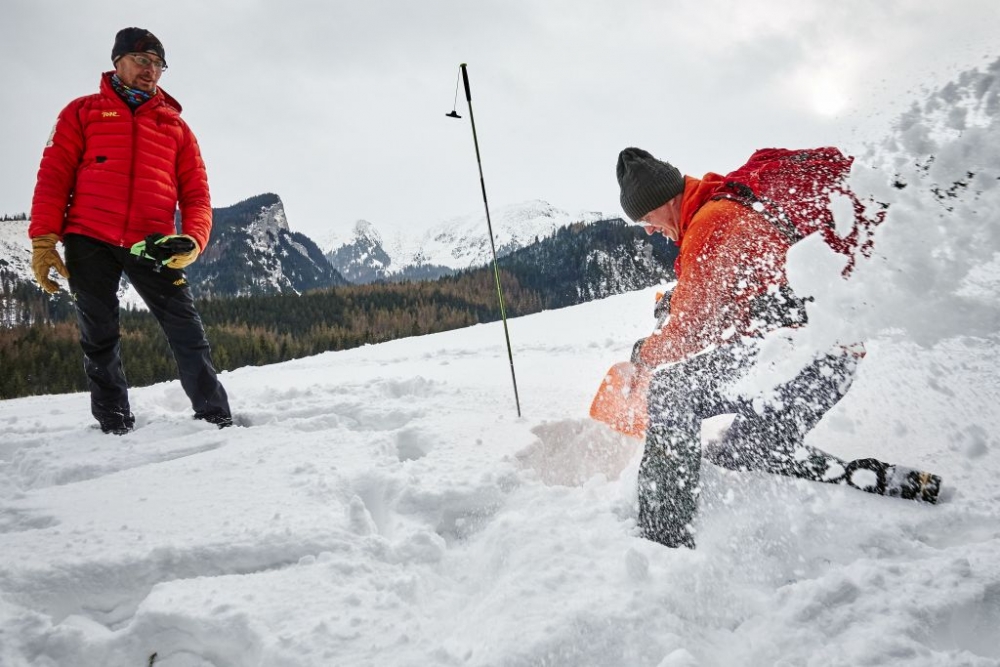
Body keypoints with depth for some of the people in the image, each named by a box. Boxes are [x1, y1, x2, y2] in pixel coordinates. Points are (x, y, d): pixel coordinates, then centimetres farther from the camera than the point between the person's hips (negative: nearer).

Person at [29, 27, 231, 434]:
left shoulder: (175, 125, 16)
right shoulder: (83, 112, 12)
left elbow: (195, 191, 9)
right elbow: (54, 175, 5)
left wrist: (193, 239, -10)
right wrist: (43, 239, -6)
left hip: (152, 246, 0)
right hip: (89, 241, 0)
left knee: (186, 331, -6)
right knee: (99, 338, 5)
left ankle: (216, 417, -2)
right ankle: (114, 424, 15)